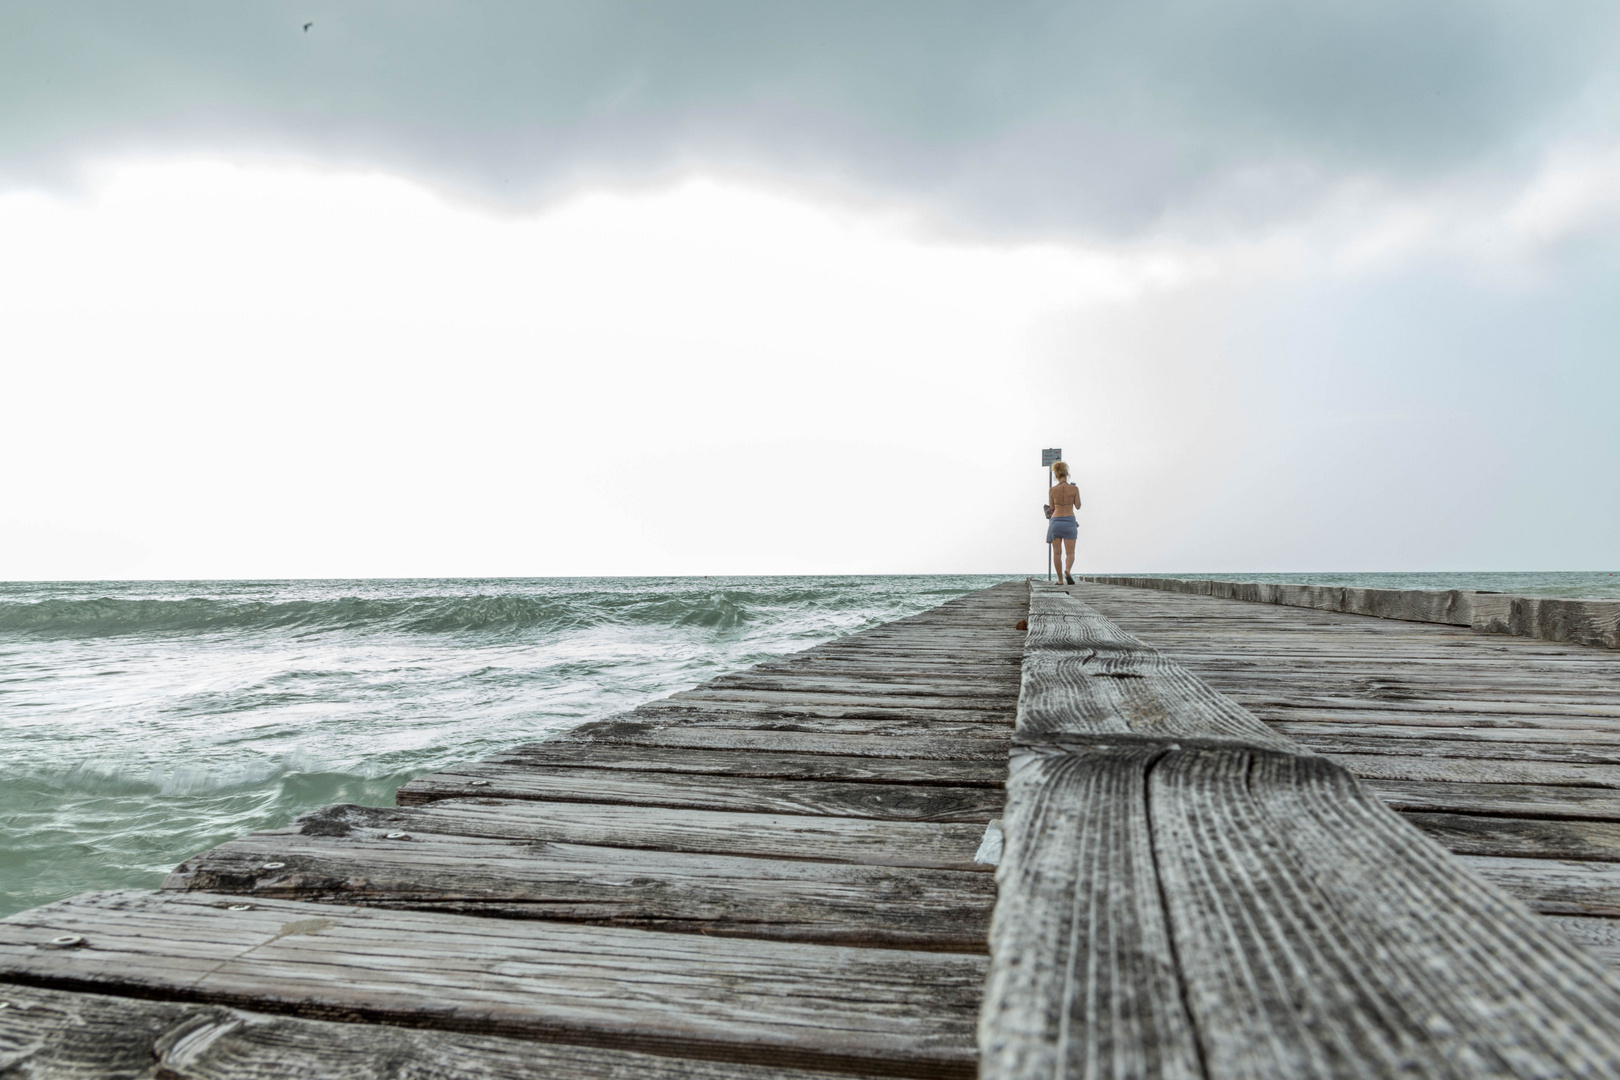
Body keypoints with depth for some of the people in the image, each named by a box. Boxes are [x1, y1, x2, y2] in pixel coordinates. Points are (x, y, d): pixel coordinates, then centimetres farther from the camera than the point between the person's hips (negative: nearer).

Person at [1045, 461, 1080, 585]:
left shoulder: (1052, 490, -2)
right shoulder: (1074, 489, -3)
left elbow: (1052, 509, 6)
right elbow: (1078, 506, 5)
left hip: (1055, 521, 1)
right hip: (1069, 521, 0)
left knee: (1057, 552, 5)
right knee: (1070, 553, 3)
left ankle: (1060, 579, 3)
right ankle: (1067, 570, -26)